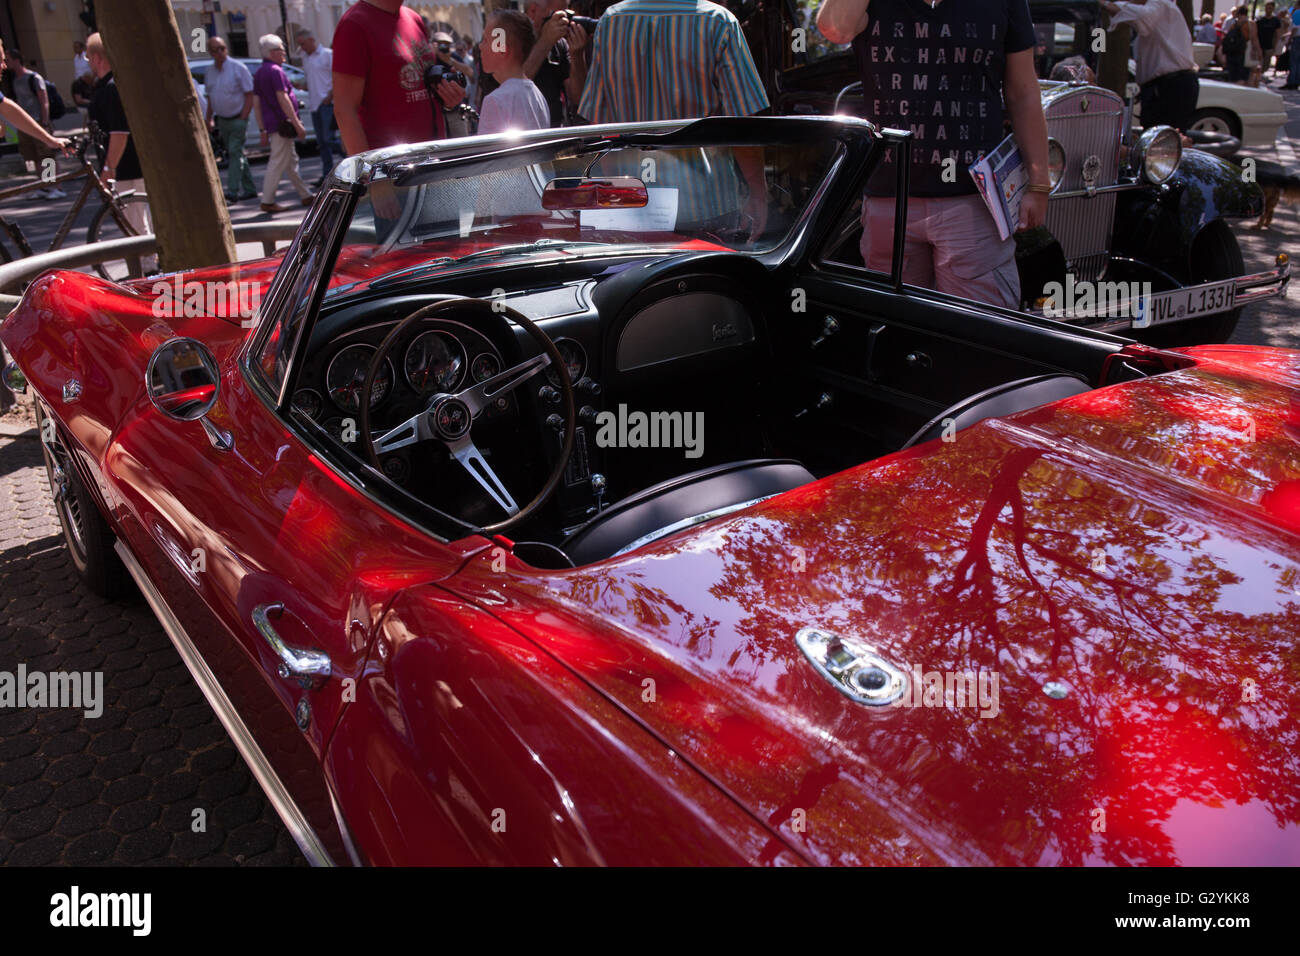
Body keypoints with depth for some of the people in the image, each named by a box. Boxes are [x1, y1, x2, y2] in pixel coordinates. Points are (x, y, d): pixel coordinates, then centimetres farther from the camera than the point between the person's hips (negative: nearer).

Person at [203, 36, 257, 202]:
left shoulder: (238, 68, -8)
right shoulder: (209, 72, 9)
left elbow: (249, 95, -9)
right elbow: (210, 97, 17)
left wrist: (243, 118, -15)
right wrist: (209, 118, 9)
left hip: (238, 119, -6)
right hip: (222, 120, 6)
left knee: (235, 152, -14)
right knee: (236, 154, 9)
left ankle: (232, 192, -19)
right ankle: (249, 189, 17)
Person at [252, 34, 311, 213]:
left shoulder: (259, 73, 16)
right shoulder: (275, 71, -12)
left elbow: (257, 103, 16)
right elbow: (282, 99, -19)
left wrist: (263, 130, 18)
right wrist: (297, 124, -20)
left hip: (271, 124, 10)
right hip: (282, 124, -10)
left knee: (291, 161, 15)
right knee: (277, 163, -6)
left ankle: (306, 195, 21)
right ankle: (267, 201, -4)